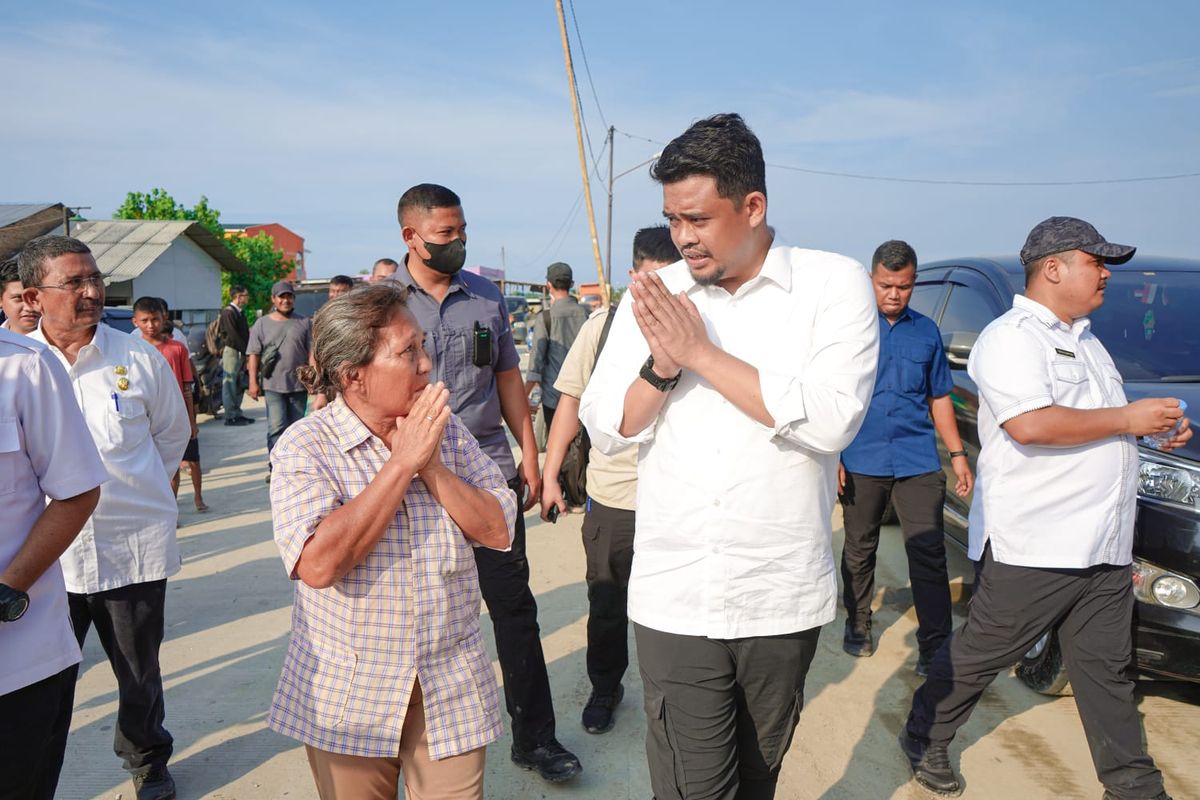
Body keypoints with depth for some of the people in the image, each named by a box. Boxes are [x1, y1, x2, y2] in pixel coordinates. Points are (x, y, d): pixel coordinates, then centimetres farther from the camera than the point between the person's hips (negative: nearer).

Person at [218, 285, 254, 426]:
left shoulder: (240, 312, 16)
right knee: (229, 385, -4)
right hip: (231, 351, -9)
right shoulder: (228, 312, -13)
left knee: (238, 385, 14)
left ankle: (237, 413, 21)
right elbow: (233, 336, -18)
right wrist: (246, 351, -16)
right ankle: (230, 416, -1)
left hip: (240, 353, 9)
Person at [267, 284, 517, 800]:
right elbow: (318, 563, -25)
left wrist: (432, 465, -18)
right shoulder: (305, 446, -11)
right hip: (347, 697, -2)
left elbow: (498, 531, -5)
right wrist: (404, 462, -23)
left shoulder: (447, 431, 0)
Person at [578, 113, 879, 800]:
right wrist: (660, 368, -16)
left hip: (783, 597, -1)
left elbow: (831, 420, -19)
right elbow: (607, 429, 3)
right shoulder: (653, 295, 4)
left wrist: (701, 353, -16)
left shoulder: (835, 283, -5)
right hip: (673, 597, 1)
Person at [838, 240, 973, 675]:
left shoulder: (926, 331, 10)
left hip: (918, 460, 2)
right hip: (861, 460, -1)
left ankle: (935, 647, 3)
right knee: (859, 549, 11)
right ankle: (857, 625, 30)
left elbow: (939, 397, 16)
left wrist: (958, 454, 10)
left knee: (929, 552, -4)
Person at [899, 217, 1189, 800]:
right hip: (1034, 546, -8)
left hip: (1104, 547, 9)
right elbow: (1030, 424, -25)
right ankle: (925, 740, 23)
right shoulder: (1011, 337, -11)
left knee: (1106, 669, 16)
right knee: (979, 653, 5)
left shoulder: (1085, 341, 21)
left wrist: (1160, 426, 11)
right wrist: (1127, 419, -16)